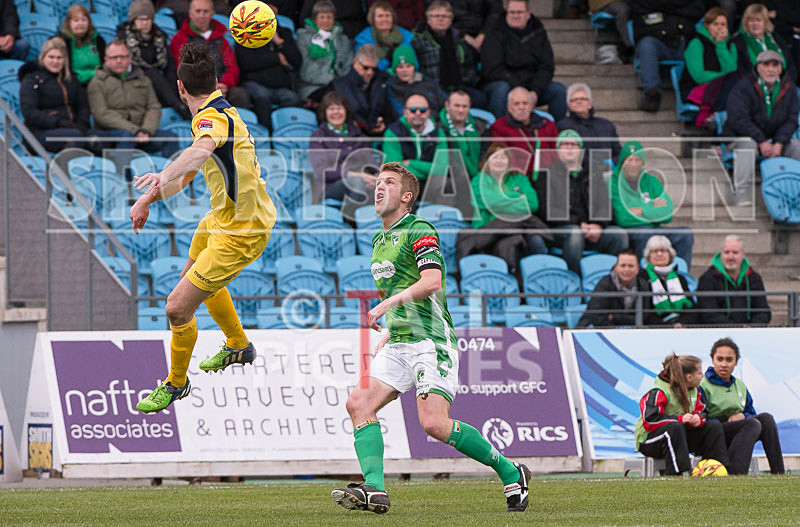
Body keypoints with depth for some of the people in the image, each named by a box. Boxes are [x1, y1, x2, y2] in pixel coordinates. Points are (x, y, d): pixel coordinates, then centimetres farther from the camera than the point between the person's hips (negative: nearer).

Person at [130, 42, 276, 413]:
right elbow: (187, 175, 15)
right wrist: (149, 198, 5)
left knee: (178, 308, -10)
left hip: (240, 235, -11)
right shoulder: (219, 112, 4)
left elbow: (201, 150, -52)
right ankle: (238, 347, 57)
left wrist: (164, 176, -66)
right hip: (223, 217, 11)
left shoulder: (213, 116, -27)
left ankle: (176, 383, 14)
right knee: (194, 274, 37)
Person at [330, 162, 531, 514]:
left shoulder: (419, 231, -8)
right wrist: (386, 338, 25)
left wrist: (388, 303, -29)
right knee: (359, 403, -10)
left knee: (434, 422, -20)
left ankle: (510, 473, -5)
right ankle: (374, 489, -18)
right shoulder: (379, 241, 21)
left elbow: (432, 281, -23)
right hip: (399, 345, 9)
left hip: (430, 341, -9)